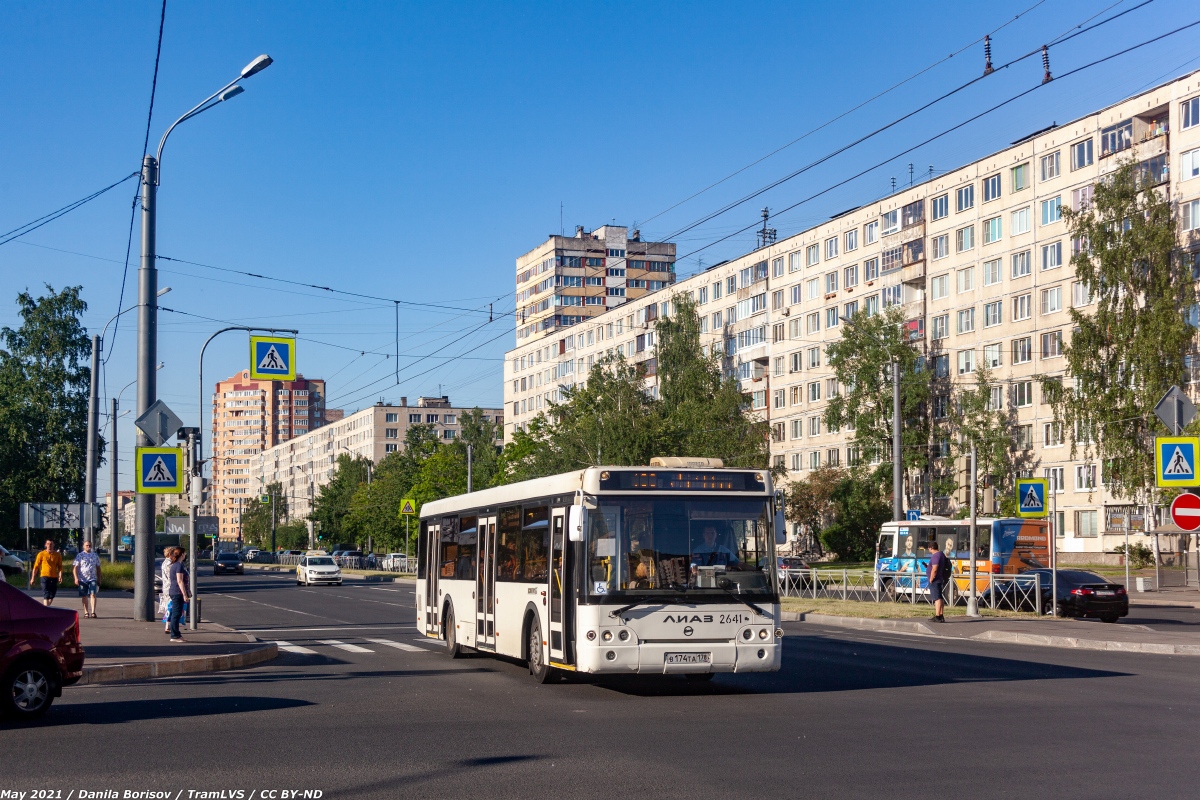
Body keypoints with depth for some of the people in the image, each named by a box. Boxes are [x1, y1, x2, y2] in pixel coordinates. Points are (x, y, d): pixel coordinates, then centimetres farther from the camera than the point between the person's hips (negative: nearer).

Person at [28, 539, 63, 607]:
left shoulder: (57, 555, 7)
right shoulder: (41, 554, 1)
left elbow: (60, 566, 10)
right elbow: (36, 567, 5)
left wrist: (60, 575, -8)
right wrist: (32, 578, 3)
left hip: (54, 577, 4)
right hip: (45, 576, -3)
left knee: (51, 596, 10)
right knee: (46, 595, -13)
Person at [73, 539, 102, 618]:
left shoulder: (95, 556, 12)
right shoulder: (80, 556, 3)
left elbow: (98, 568, 17)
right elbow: (75, 568, -1)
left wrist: (99, 579, 14)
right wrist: (76, 578, -13)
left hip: (92, 579, 1)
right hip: (82, 579, -1)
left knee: (93, 595, -12)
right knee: (84, 596, 6)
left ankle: (93, 612, -17)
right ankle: (86, 612, 16)